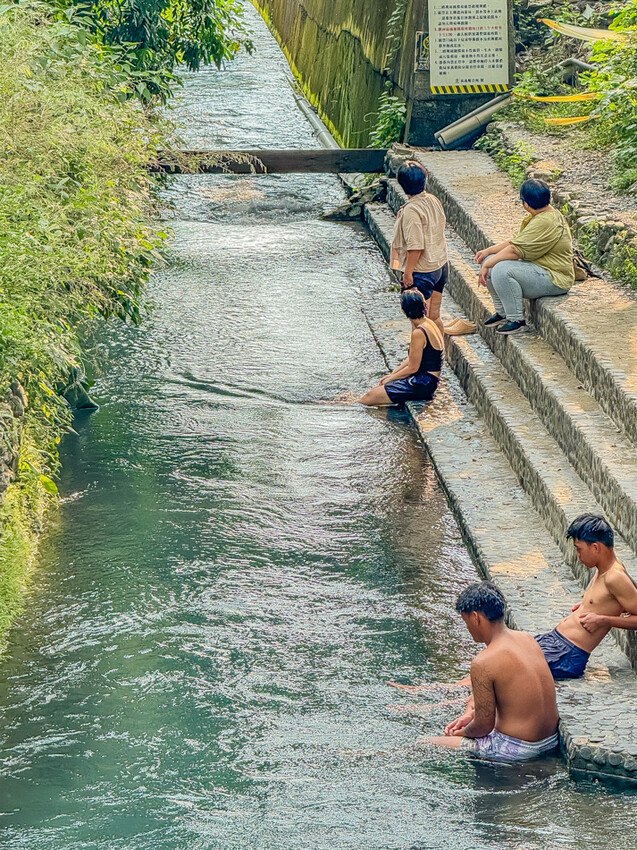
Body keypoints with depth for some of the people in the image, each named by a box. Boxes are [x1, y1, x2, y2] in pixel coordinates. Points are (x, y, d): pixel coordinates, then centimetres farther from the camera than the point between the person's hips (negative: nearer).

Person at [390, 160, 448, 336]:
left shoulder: (411, 211, -22)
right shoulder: (433, 200, 2)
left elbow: (415, 246, -23)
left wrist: (408, 272, -15)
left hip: (421, 271, -8)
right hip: (440, 266, 8)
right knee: (434, 317, 19)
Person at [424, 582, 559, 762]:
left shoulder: (483, 663, -22)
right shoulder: (527, 639, 2)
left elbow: (484, 726, -15)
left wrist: (463, 732, 7)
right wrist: (470, 713, 14)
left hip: (517, 750, -8)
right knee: (473, 701, 33)